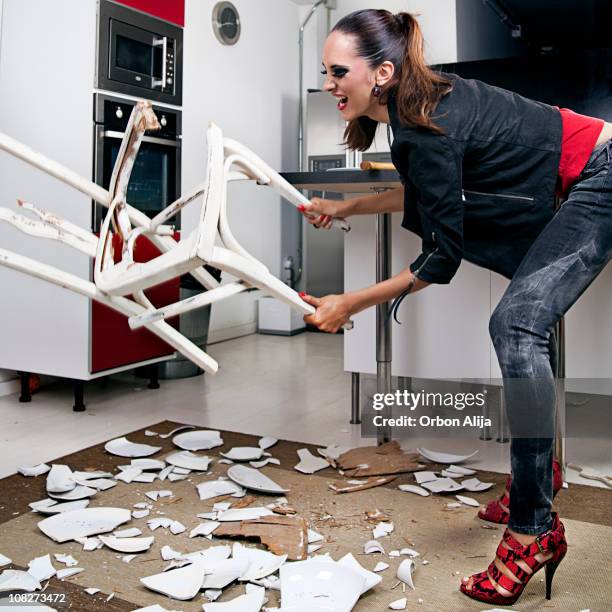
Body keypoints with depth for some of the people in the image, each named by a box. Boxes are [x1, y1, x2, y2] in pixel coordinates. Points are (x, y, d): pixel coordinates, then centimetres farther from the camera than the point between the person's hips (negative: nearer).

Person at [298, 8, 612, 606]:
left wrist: (348, 305, -17)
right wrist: (345, 206, 9)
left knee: (518, 323, -24)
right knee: (524, 322, 15)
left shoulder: (428, 127, -29)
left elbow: (442, 258, -24)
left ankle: (533, 530, -17)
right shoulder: (415, 105, -1)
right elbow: (427, 192, 15)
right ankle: (539, 474, 30)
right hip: (561, 194, 10)